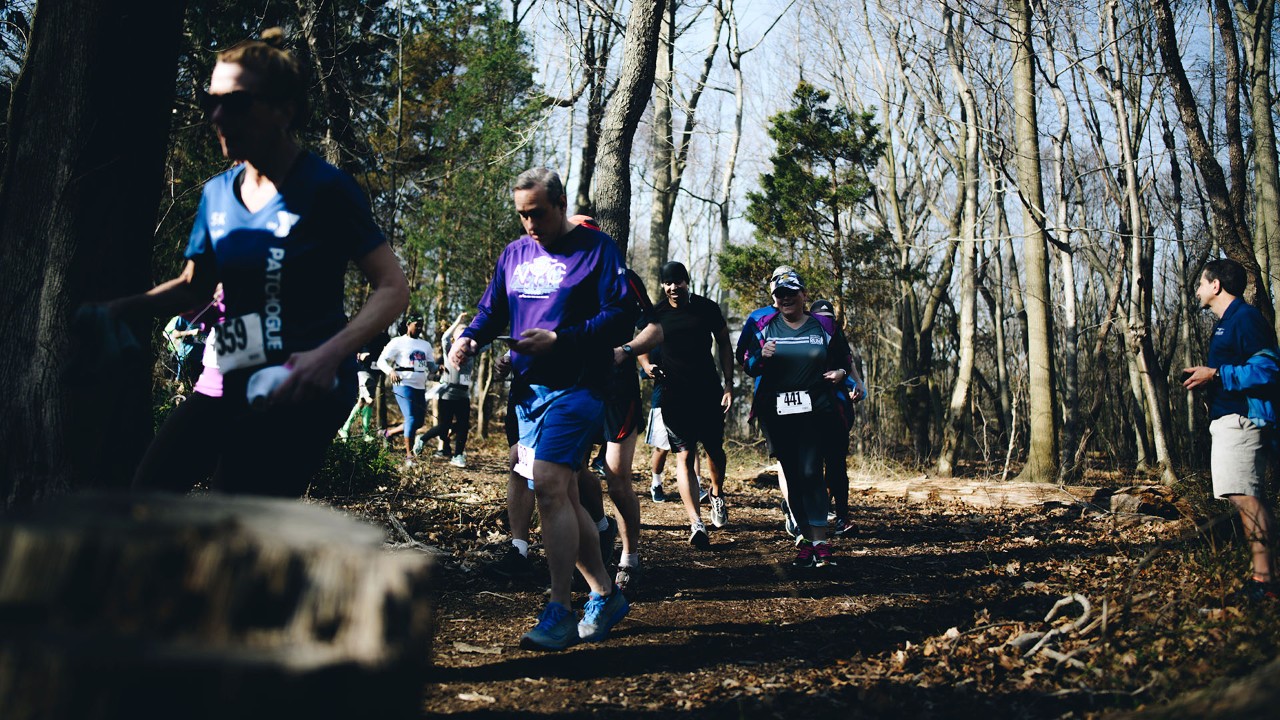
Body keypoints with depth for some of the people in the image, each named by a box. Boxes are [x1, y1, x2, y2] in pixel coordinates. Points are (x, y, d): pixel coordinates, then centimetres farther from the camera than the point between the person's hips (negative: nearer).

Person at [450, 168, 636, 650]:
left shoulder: (596, 249, -4)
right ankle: (606, 596, 24)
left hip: (574, 388, -7)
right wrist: (469, 339, -3)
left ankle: (559, 614, -14)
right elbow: (491, 312, 19)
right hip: (527, 389, 7)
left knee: (550, 487, -19)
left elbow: (621, 319, -11)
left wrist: (558, 339, -21)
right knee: (562, 498, 10)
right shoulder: (514, 255, 15)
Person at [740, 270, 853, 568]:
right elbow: (748, 366, 8)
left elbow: (844, 360, 18)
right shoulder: (762, 326, 8)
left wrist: (840, 373, -4)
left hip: (816, 411, -2)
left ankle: (820, 543, -12)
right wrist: (762, 358, -13)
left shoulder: (824, 326, 7)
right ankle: (807, 538, 15)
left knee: (810, 472, -14)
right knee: (792, 476, 5)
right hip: (776, 413, 2)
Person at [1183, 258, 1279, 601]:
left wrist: (1215, 375, -19)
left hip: (1240, 418, -11)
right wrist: (1205, 377, 14)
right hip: (1230, 418, 11)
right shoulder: (1226, 322, 23)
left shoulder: (1244, 318, -10)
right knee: (1250, 498, 10)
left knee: (1245, 496, -15)